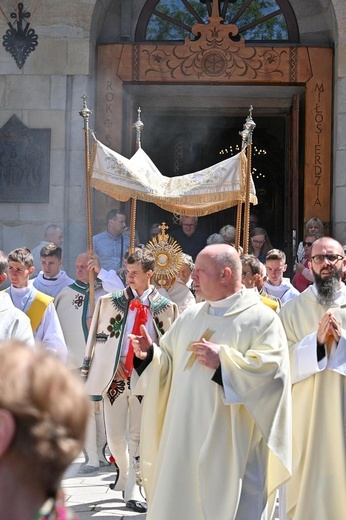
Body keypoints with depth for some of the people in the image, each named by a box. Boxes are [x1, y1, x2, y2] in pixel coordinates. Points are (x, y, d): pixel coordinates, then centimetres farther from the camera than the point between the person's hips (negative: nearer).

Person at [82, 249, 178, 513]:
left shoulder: (165, 307, 2)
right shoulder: (109, 301, 4)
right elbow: (96, 338, 6)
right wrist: (87, 371, 1)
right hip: (114, 376, 1)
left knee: (139, 436, 3)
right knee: (115, 436, 3)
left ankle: (131, 488, 13)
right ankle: (127, 477, 27)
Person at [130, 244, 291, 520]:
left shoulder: (262, 319, -6)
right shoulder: (190, 317, 14)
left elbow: (273, 370, -18)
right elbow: (169, 364, 17)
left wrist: (224, 361, -23)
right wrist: (149, 353, -3)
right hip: (184, 440, 6)